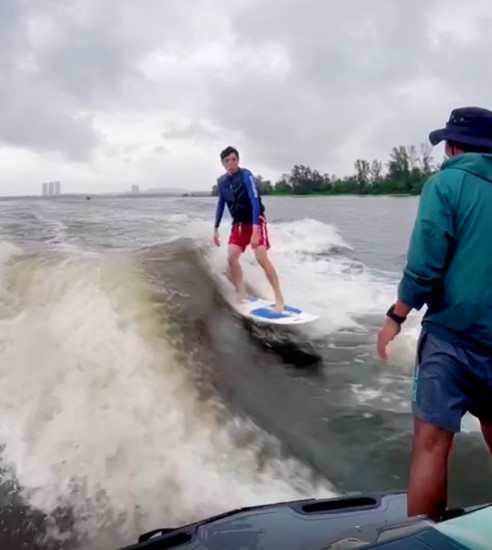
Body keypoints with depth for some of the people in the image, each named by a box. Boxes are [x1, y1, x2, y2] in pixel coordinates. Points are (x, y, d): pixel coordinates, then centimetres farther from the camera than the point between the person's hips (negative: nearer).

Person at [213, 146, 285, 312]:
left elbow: (255, 201, -25)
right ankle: (243, 295, 5)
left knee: (261, 258, -19)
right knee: (231, 257, -8)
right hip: (239, 223, 6)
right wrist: (216, 229, 12)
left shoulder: (246, 175, -17)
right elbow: (220, 205, 13)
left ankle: (279, 298, -16)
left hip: (256, 221, -6)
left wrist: (255, 230, -34)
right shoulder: (221, 181, 1)